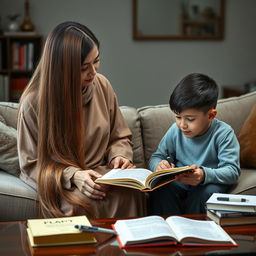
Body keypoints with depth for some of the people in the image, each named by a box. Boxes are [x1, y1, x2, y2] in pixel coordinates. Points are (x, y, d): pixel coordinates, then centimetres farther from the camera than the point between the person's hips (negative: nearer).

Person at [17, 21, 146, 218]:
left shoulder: (102, 85, 0)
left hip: (101, 173, 4)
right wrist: (72, 175, -23)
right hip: (56, 180, -3)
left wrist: (118, 156, -10)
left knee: (130, 192, -28)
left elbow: (120, 137, 13)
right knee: (83, 202, -35)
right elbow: (32, 164, -7)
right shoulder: (33, 102, -13)